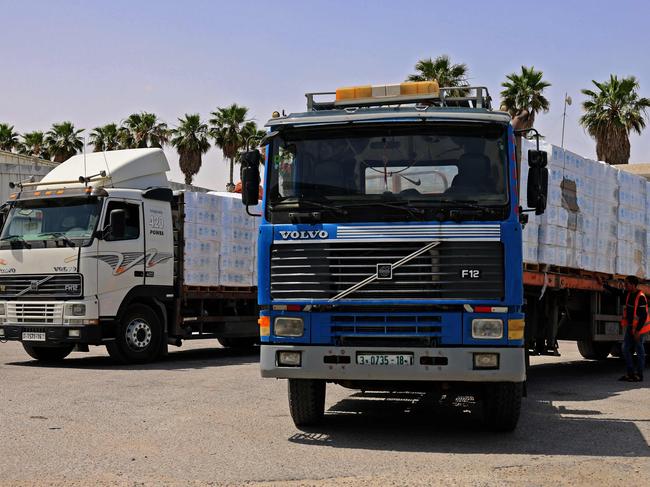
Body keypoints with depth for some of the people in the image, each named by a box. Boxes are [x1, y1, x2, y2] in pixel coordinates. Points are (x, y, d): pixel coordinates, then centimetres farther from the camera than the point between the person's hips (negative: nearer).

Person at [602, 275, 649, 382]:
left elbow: (643, 316, -21)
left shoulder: (641, 297, -21)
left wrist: (638, 331, -22)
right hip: (630, 326, 8)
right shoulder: (628, 293, 3)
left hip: (639, 327, -8)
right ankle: (630, 373, 14)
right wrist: (604, 284, 15)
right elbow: (616, 291, 19)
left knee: (639, 351, 1)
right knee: (625, 349, 8)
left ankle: (639, 375, 9)